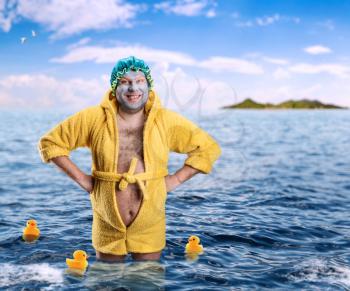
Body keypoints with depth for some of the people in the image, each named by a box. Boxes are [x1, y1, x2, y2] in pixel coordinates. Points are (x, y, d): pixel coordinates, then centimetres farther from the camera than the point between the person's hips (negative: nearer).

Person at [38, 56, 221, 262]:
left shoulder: (167, 121, -6)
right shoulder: (94, 119, -7)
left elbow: (209, 148, 2)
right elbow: (50, 142, 1)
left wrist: (176, 179, -6)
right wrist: (81, 178, -6)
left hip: (150, 227, 0)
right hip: (107, 227, 0)